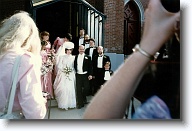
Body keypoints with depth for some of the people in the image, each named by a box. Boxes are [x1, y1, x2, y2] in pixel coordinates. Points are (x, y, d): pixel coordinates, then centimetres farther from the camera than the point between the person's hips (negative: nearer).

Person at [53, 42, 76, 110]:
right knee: (63, 89, -5)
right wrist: (65, 70, -7)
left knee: (70, 88, -1)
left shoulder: (73, 57, 6)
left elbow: (75, 67, 6)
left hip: (71, 76, 1)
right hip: (63, 75, -1)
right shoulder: (62, 57, 3)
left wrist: (70, 70, -5)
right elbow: (59, 66, -2)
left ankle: (70, 103, 11)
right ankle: (63, 104, 6)